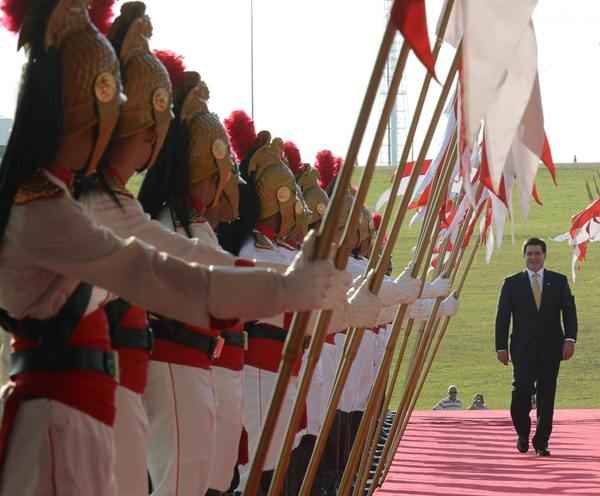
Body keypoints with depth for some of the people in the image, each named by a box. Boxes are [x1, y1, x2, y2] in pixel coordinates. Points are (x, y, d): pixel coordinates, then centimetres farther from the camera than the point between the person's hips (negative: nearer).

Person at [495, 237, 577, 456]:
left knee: (546, 395, 1)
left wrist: (570, 339, -9)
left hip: (551, 348, 1)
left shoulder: (559, 281, 9)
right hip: (523, 348, -1)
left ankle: (541, 442, 10)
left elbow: (569, 311, 4)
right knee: (522, 389, -14)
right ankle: (523, 434, 8)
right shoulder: (512, 283, 7)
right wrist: (501, 346, -3)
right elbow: (502, 317, 5)